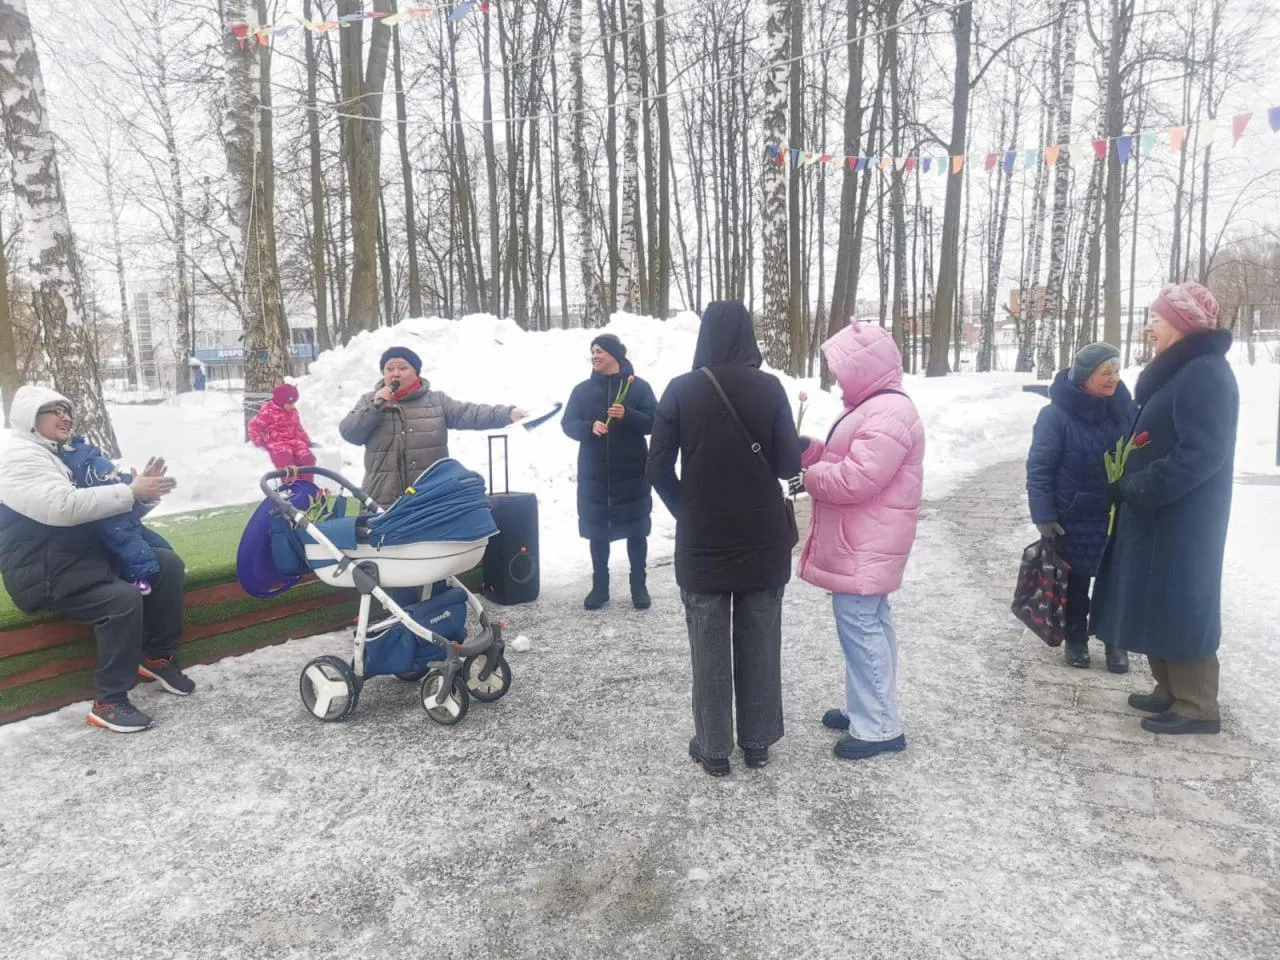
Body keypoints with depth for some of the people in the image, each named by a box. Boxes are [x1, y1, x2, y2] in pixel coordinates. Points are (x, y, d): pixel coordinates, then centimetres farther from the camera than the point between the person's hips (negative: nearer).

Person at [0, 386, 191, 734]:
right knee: (123, 599, -30)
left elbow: (95, 504, 14)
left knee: (167, 564, -1)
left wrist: (143, 490, -6)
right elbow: (63, 506, -31)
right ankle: (109, 702, -17)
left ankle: (157, 656, 9)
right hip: (44, 572, -9)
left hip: (85, 555, 9)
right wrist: (131, 492, -30)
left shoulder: (68, 456, 16)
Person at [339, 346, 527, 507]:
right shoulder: (369, 402, 13)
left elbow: (470, 414, -3)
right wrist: (375, 407, -10)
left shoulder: (437, 401, 9)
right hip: (383, 502, 1)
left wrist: (508, 413, -18)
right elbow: (348, 433, 3)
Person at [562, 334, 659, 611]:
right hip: (593, 475, 2)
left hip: (631, 475, -2)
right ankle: (599, 586, 21)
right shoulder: (582, 389, 7)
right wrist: (590, 427, -17)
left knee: (635, 531, 7)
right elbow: (568, 424, 3)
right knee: (597, 532, 8)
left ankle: (638, 585, 20)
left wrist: (627, 415, -22)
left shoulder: (638, 386, 0)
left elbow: (653, 422, -5)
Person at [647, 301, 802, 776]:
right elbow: (788, 465, -5)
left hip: (702, 542, -1)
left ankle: (713, 747, 20)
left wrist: (687, 512, 9)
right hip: (762, 540, 1)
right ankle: (757, 741, 26)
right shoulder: (769, 388, -7)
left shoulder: (681, 390, -7)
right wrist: (802, 444, 17)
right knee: (759, 644, 14)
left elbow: (658, 470, -8)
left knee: (709, 647, 10)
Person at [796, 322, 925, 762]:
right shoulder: (872, 406, 15)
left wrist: (810, 477, -11)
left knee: (860, 628, -6)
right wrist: (811, 450, 4)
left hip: (865, 549, -11)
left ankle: (879, 728, 4)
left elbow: (855, 479, -28)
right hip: (859, 544, 11)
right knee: (869, 625, 17)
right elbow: (845, 459, 20)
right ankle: (865, 709, 30)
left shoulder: (888, 413, -21)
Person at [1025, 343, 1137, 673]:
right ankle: (1076, 639, 28)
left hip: (1120, 518, 3)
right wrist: (1043, 516, -16)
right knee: (1076, 582, 12)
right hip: (1073, 520, -3)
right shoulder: (1056, 414, -14)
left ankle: (1115, 640, 28)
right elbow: (1038, 468, -13)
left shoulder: (1126, 410, -2)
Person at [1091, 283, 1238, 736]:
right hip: (1157, 516, 10)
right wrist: (1128, 486, 10)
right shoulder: (1178, 371, 15)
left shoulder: (1205, 373, -17)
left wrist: (1139, 488, -21)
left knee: (1178, 607, -3)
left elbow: (1203, 453, -24)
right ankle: (1172, 691, 27)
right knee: (1157, 604, 15)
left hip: (1181, 520, -10)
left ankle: (1196, 707, 8)